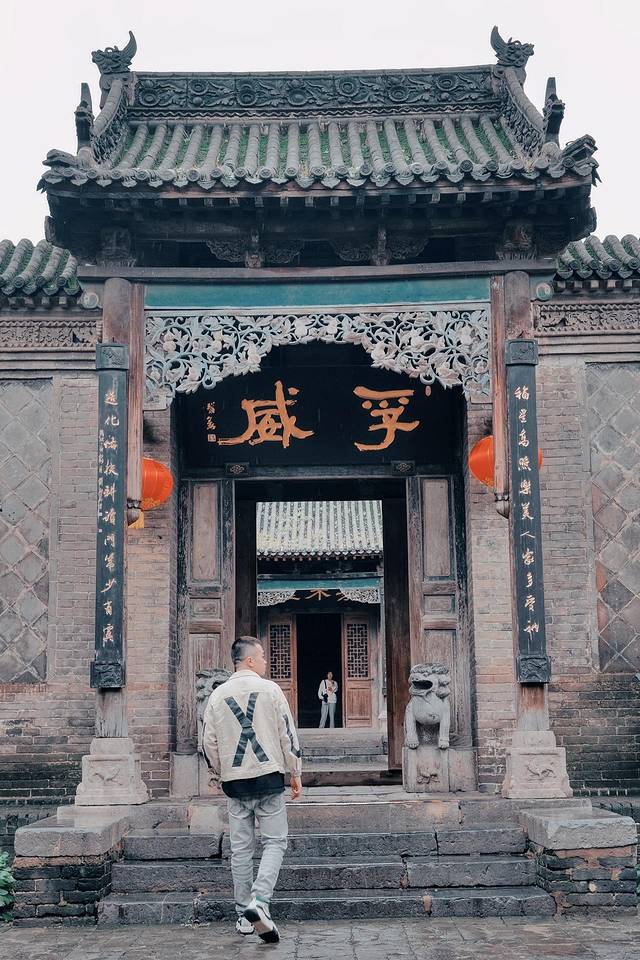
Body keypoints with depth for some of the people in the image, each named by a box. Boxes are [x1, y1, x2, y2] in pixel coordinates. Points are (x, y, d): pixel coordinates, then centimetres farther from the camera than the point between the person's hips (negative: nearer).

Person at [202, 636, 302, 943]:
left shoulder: (218, 695, 5)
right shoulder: (269, 689, -4)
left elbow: (209, 742, 8)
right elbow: (288, 735, -3)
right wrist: (296, 773, 6)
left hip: (234, 781, 3)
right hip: (268, 777, -3)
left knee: (240, 849, 10)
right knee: (274, 842, 3)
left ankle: (244, 915, 15)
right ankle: (259, 902, -16)